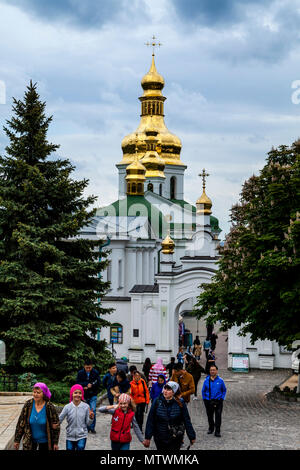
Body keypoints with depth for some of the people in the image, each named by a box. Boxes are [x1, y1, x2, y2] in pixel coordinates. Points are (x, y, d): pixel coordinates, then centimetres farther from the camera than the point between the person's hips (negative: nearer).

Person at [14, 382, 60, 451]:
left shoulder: (49, 407, -14)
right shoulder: (28, 405, -8)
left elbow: (56, 426, -6)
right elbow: (21, 423, -1)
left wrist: (55, 443, -4)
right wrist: (17, 440, 1)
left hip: (45, 442, -1)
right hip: (30, 442, 1)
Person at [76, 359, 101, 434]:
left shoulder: (95, 372, -4)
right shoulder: (80, 373, -2)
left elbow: (98, 383, -7)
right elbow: (78, 383, -8)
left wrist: (88, 387, -15)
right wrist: (87, 384, -20)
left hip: (93, 395, -1)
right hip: (84, 395, 1)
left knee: (93, 410, -9)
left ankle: (92, 427, 1)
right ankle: (87, 427, 18)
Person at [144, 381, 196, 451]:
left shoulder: (180, 403, -8)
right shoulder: (157, 401, -6)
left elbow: (187, 421, -1)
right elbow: (150, 420, -1)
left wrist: (192, 437, 4)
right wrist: (147, 437, -1)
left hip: (175, 439, -2)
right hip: (160, 439, 2)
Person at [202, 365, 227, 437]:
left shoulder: (220, 380, -2)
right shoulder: (206, 380, 1)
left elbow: (224, 390, 8)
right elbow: (203, 391, 11)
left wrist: (222, 398, -2)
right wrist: (204, 399, 3)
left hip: (218, 401, -2)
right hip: (208, 401, 2)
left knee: (218, 416, -5)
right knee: (209, 415, 13)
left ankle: (217, 431, 0)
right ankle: (211, 428, 34)